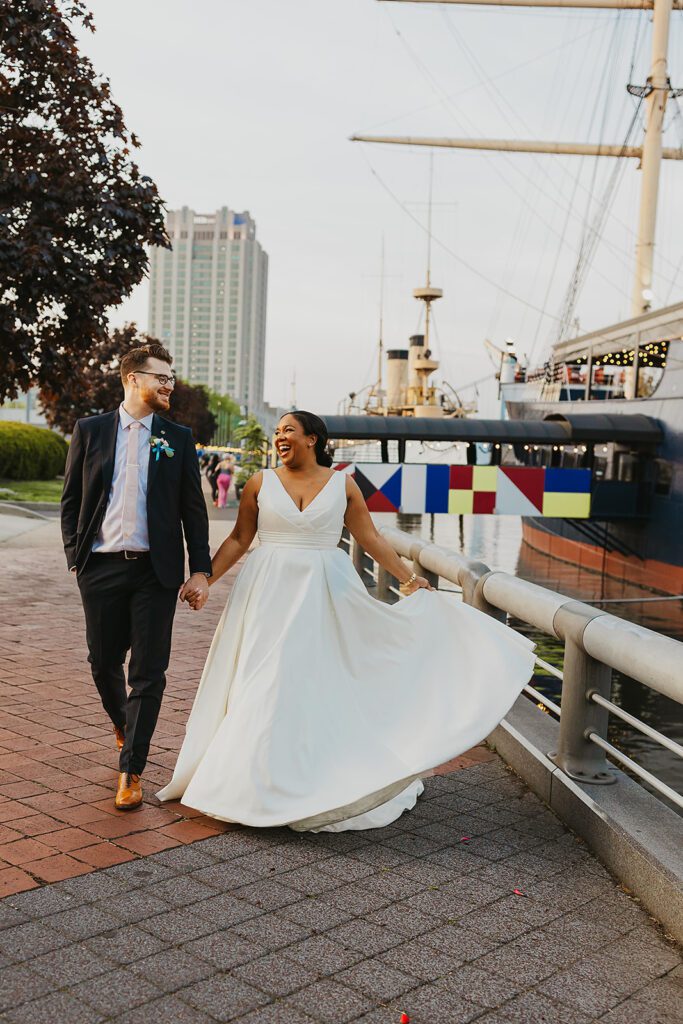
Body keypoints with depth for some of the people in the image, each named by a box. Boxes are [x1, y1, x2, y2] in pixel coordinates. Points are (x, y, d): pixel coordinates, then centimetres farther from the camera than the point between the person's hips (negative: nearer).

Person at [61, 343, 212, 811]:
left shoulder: (178, 437, 6)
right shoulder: (90, 430, 5)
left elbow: (194, 509, 5)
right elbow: (71, 500, 7)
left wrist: (201, 570, -2)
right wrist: (75, 557, -1)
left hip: (156, 570, 0)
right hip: (101, 567, 1)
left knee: (149, 672, -1)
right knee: (104, 663, 12)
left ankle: (131, 770, 8)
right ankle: (123, 726, 42)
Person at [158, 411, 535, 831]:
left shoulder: (342, 484, 3)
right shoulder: (261, 483, 3)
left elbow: (372, 539, 4)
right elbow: (238, 540, 6)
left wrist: (410, 579, 2)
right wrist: (204, 577, -1)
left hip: (327, 596, 0)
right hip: (273, 593, 0)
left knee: (327, 683, 4)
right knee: (268, 686, 1)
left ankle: (331, 783, 20)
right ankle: (265, 784, 14)